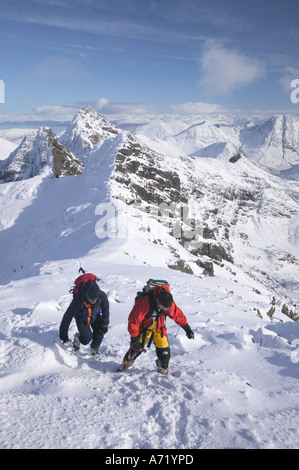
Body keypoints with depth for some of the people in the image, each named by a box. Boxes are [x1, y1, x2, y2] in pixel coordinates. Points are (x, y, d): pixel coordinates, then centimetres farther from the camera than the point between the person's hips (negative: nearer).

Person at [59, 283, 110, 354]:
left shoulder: (102, 296, -31)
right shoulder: (78, 299, -38)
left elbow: (105, 311, -11)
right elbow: (68, 316, -29)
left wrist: (104, 325, -10)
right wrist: (63, 333, -25)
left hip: (95, 318, 3)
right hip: (82, 319, -3)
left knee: (99, 334, -13)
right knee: (86, 340, -18)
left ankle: (94, 349, 19)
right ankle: (78, 337, 17)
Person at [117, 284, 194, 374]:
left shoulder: (169, 304, -25)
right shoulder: (144, 303, -38)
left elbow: (178, 315, -5)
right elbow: (133, 320, -27)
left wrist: (187, 328, 4)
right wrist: (134, 338, -22)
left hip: (159, 329, 3)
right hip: (143, 328, -3)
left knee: (164, 351, -4)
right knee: (136, 348, 3)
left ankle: (164, 368, 25)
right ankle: (126, 362, 34)